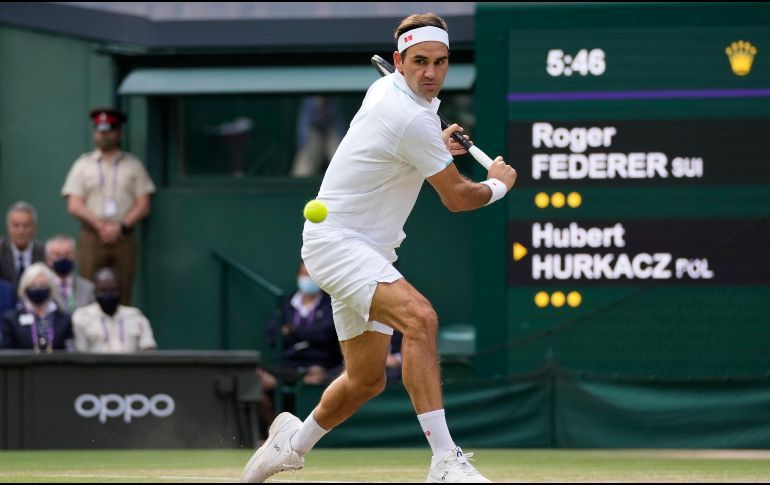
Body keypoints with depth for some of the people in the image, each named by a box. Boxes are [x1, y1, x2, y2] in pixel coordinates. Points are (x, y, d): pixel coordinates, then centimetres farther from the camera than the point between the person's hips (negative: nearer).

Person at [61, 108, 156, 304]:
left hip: (124, 239, 0)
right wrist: (102, 226, -10)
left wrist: (121, 227, -10)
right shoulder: (83, 165, 10)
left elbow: (143, 205, 4)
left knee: (123, 296, -4)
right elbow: (74, 206, 2)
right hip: (92, 239, 0)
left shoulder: (133, 165, 10)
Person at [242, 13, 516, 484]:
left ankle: (293, 442, 44)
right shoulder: (414, 120, -21)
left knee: (367, 380, 18)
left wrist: (435, 146, 28)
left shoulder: (383, 89, 7)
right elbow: (458, 198, -11)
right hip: (336, 242, -11)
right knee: (420, 316, -34)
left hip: (366, 250, 11)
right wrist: (500, 184, 8)